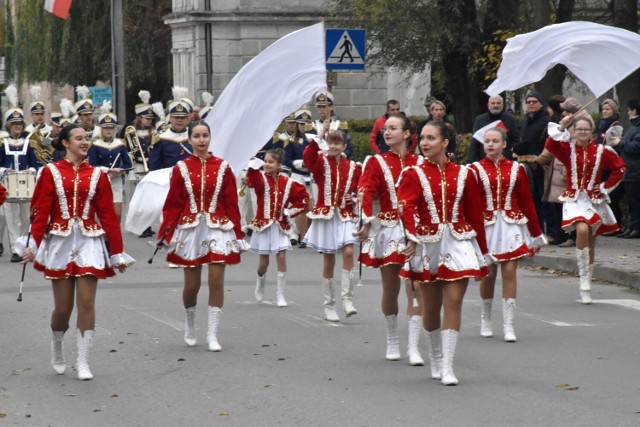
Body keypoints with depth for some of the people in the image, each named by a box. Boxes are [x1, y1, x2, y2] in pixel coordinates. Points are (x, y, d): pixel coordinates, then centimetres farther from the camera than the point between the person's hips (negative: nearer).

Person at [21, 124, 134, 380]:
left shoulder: (96, 175, 4)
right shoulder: (51, 172, 0)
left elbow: (108, 215, 3)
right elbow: (41, 211, -3)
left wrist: (117, 252, 2)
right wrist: (33, 244, -11)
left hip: (89, 243, 1)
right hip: (59, 243, -1)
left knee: (86, 303, -5)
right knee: (63, 307, 4)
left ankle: (83, 362, 1)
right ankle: (57, 350, 31)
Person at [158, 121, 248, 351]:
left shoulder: (222, 167, 1)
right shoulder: (181, 168, 0)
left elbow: (231, 203, 2)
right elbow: (173, 204, 1)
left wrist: (237, 234, 0)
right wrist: (164, 235, -2)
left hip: (218, 229, 0)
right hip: (190, 229, 0)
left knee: (216, 281, -6)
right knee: (191, 284, 5)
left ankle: (212, 334, 0)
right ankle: (190, 324, 33)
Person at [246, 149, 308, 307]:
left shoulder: (287, 182, 1)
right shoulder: (261, 178, -6)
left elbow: (303, 197, 10)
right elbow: (252, 182, -31)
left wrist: (291, 210, -1)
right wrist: (254, 168, -50)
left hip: (280, 226, 1)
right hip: (263, 225, -1)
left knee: (282, 258, -8)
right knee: (264, 261, 4)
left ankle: (280, 296, 1)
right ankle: (260, 284, 36)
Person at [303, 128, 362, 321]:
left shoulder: (353, 167, 4)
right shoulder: (321, 162, 0)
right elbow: (308, 155, -23)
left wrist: (355, 199, -7)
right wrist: (321, 134, -25)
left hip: (346, 217, 1)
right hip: (325, 215, -1)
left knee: (348, 252, -20)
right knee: (328, 260, 5)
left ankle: (347, 299, -11)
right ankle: (329, 306, 14)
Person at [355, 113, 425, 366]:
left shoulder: (419, 163, 5)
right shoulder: (377, 163, 1)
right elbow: (365, 192, -11)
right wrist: (366, 222, -23)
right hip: (388, 230, 0)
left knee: (415, 288, -8)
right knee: (390, 289, 7)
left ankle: (413, 347, -8)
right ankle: (392, 342, 25)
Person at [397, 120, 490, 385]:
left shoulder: (463, 174, 2)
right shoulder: (413, 174, -2)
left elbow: (475, 214, 6)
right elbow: (407, 206, -18)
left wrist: (482, 250, 9)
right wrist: (411, 236, -35)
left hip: (458, 244, 0)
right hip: (428, 244, 0)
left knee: (453, 302, -9)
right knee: (431, 306, 9)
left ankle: (447, 367, -9)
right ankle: (435, 361, 28)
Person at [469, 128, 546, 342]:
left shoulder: (516, 169, 4)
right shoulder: (476, 169, -1)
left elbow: (527, 202, 8)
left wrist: (536, 234, 10)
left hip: (511, 226, 1)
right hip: (486, 226, -1)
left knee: (509, 272, -6)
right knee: (488, 273, 7)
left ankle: (508, 326, -4)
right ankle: (486, 320, 26)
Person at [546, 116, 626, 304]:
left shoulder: (601, 151, 1)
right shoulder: (567, 149, -1)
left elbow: (619, 168, 8)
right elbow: (550, 145, -20)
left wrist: (606, 187, 2)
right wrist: (562, 127, -25)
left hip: (595, 199, 2)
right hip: (574, 198, -2)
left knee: (590, 241, 10)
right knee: (582, 230, -28)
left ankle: (586, 286, 24)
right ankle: (584, 280, -22)